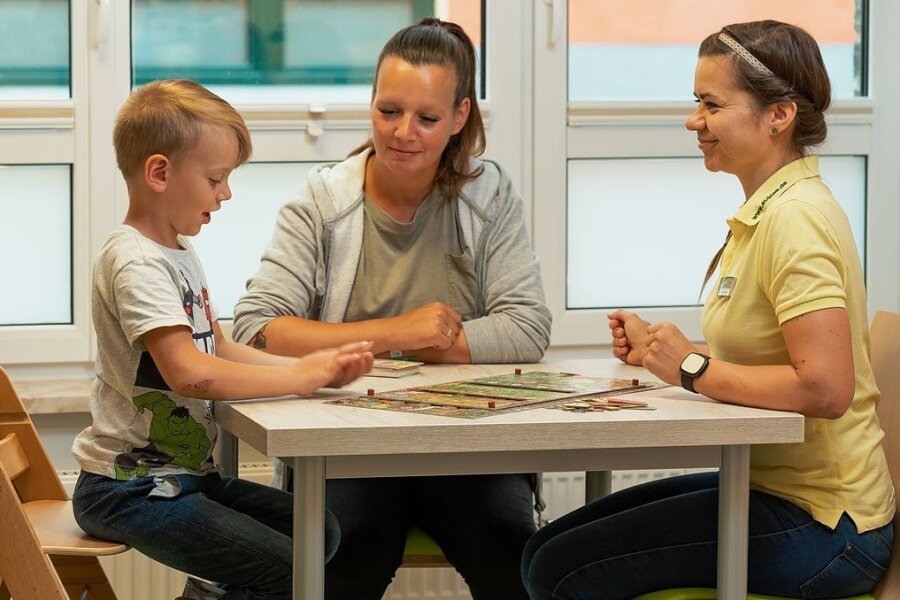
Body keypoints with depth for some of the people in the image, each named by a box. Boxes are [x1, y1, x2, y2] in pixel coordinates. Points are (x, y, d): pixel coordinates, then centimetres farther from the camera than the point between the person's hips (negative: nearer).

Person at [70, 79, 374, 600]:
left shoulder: (179, 252, 14)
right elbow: (189, 372, -29)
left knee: (319, 532, 9)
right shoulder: (137, 263, -19)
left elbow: (219, 350, 16)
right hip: (130, 491, -10)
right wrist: (301, 377, -22)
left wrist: (314, 364, -1)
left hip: (185, 474, 10)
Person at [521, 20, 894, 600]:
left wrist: (694, 368, -18)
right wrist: (659, 348, 2)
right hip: (771, 485, 10)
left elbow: (825, 387, -29)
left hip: (819, 528, -10)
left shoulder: (795, 220, -19)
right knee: (547, 548, 11)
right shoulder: (769, 211, 13)